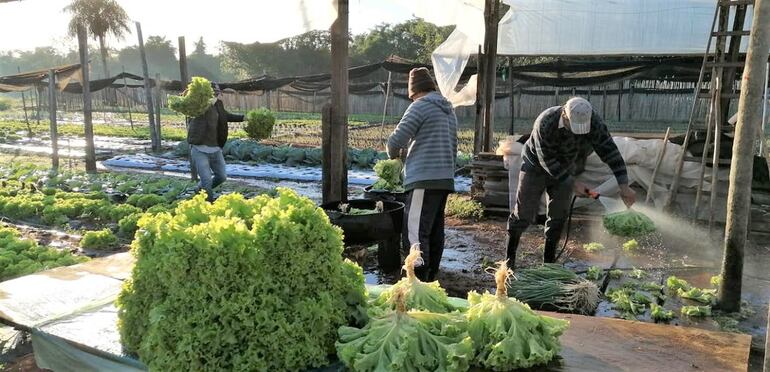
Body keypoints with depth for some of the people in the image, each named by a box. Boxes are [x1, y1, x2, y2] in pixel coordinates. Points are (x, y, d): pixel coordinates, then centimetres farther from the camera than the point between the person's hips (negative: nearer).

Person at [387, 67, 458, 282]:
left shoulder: (420, 106, -5)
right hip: (445, 179, 9)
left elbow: (396, 140, -8)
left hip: (425, 180, -9)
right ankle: (430, 279, 22)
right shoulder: (449, 109, 21)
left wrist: (394, 155, 12)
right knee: (435, 232, 14)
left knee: (415, 234, -10)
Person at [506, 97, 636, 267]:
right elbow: (547, 160, -29)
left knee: (558, 216, 3)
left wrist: (624, 186, -33)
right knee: (524, 214, -1)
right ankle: (510, 256, 16)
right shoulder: (545, 124, -35)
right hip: (536, 166, -4)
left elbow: (609, 150, -26)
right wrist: (572, 183, -28)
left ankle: (548, 262, 15)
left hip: (564, 169, 4)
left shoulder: (592, 121, -24)